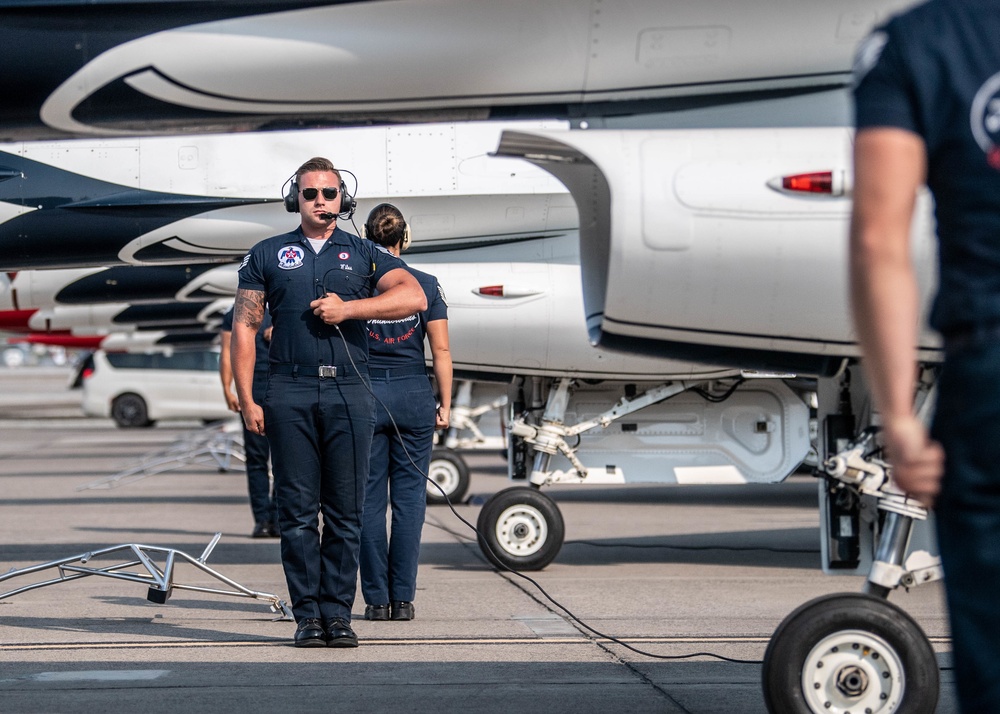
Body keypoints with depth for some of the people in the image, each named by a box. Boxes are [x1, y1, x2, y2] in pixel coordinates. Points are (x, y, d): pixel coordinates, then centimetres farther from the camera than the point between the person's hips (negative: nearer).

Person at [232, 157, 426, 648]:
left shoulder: (364, 255, 12)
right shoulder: (267, 255, 13)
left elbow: (414, 298, -3)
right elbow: (244, 327, 9)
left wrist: (349, 307, -10)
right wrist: (247, 400, 0)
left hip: (349, 393, 1)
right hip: (290, 394, 0)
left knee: (345, 511, 1)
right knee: (298, 511, -1)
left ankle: (338, 614, 6)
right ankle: (307, 616, 3)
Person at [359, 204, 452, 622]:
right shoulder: (426, 285, 0)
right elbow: (440, 350, -1)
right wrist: (446, 403, 5)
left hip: (364, 395, 0)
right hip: (413, 396, 1)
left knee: (369, 498, 4)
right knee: (408, 497, 4)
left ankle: (376, 600, 2)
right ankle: (403, 599, 2)